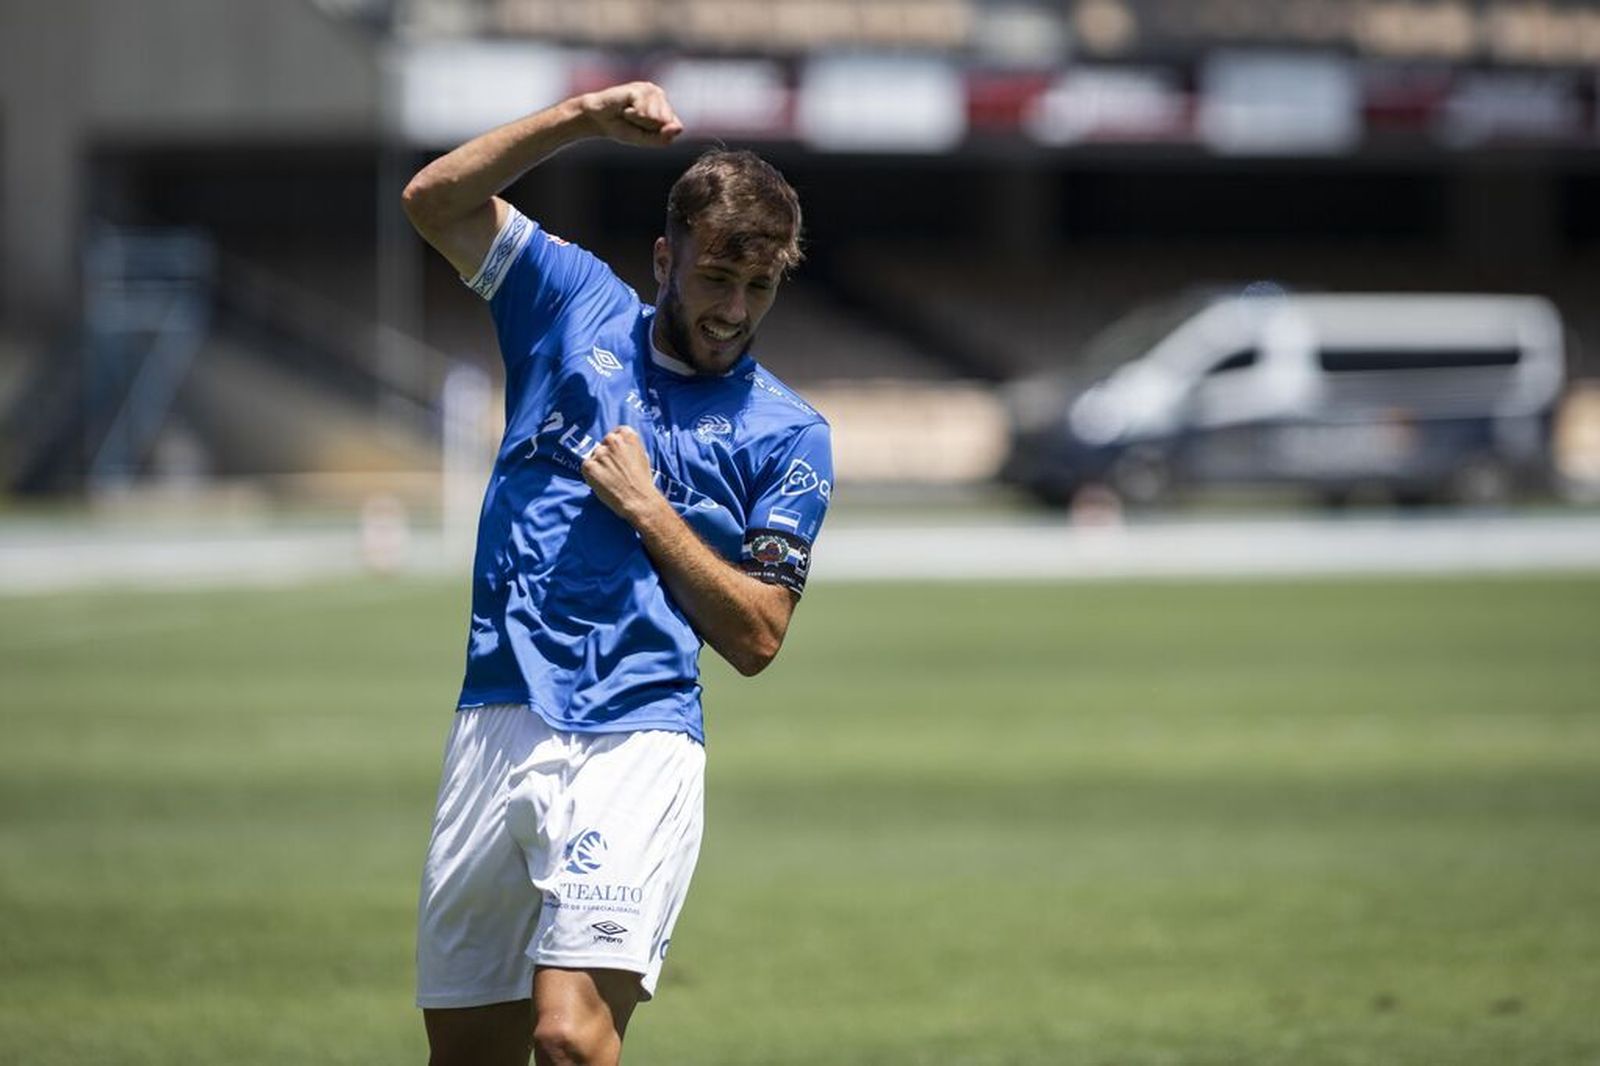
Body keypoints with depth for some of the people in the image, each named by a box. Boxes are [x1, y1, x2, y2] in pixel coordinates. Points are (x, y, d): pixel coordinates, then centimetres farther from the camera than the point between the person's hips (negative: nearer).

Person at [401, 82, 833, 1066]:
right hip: (496, 727, 3)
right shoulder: (577, 305, 13)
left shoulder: (788, 436, 5)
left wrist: (643, 505, -6)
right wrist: (584, 120, -1)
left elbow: (755, 637, 0)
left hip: (633, 746, -3)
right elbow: (435, 200, 7)